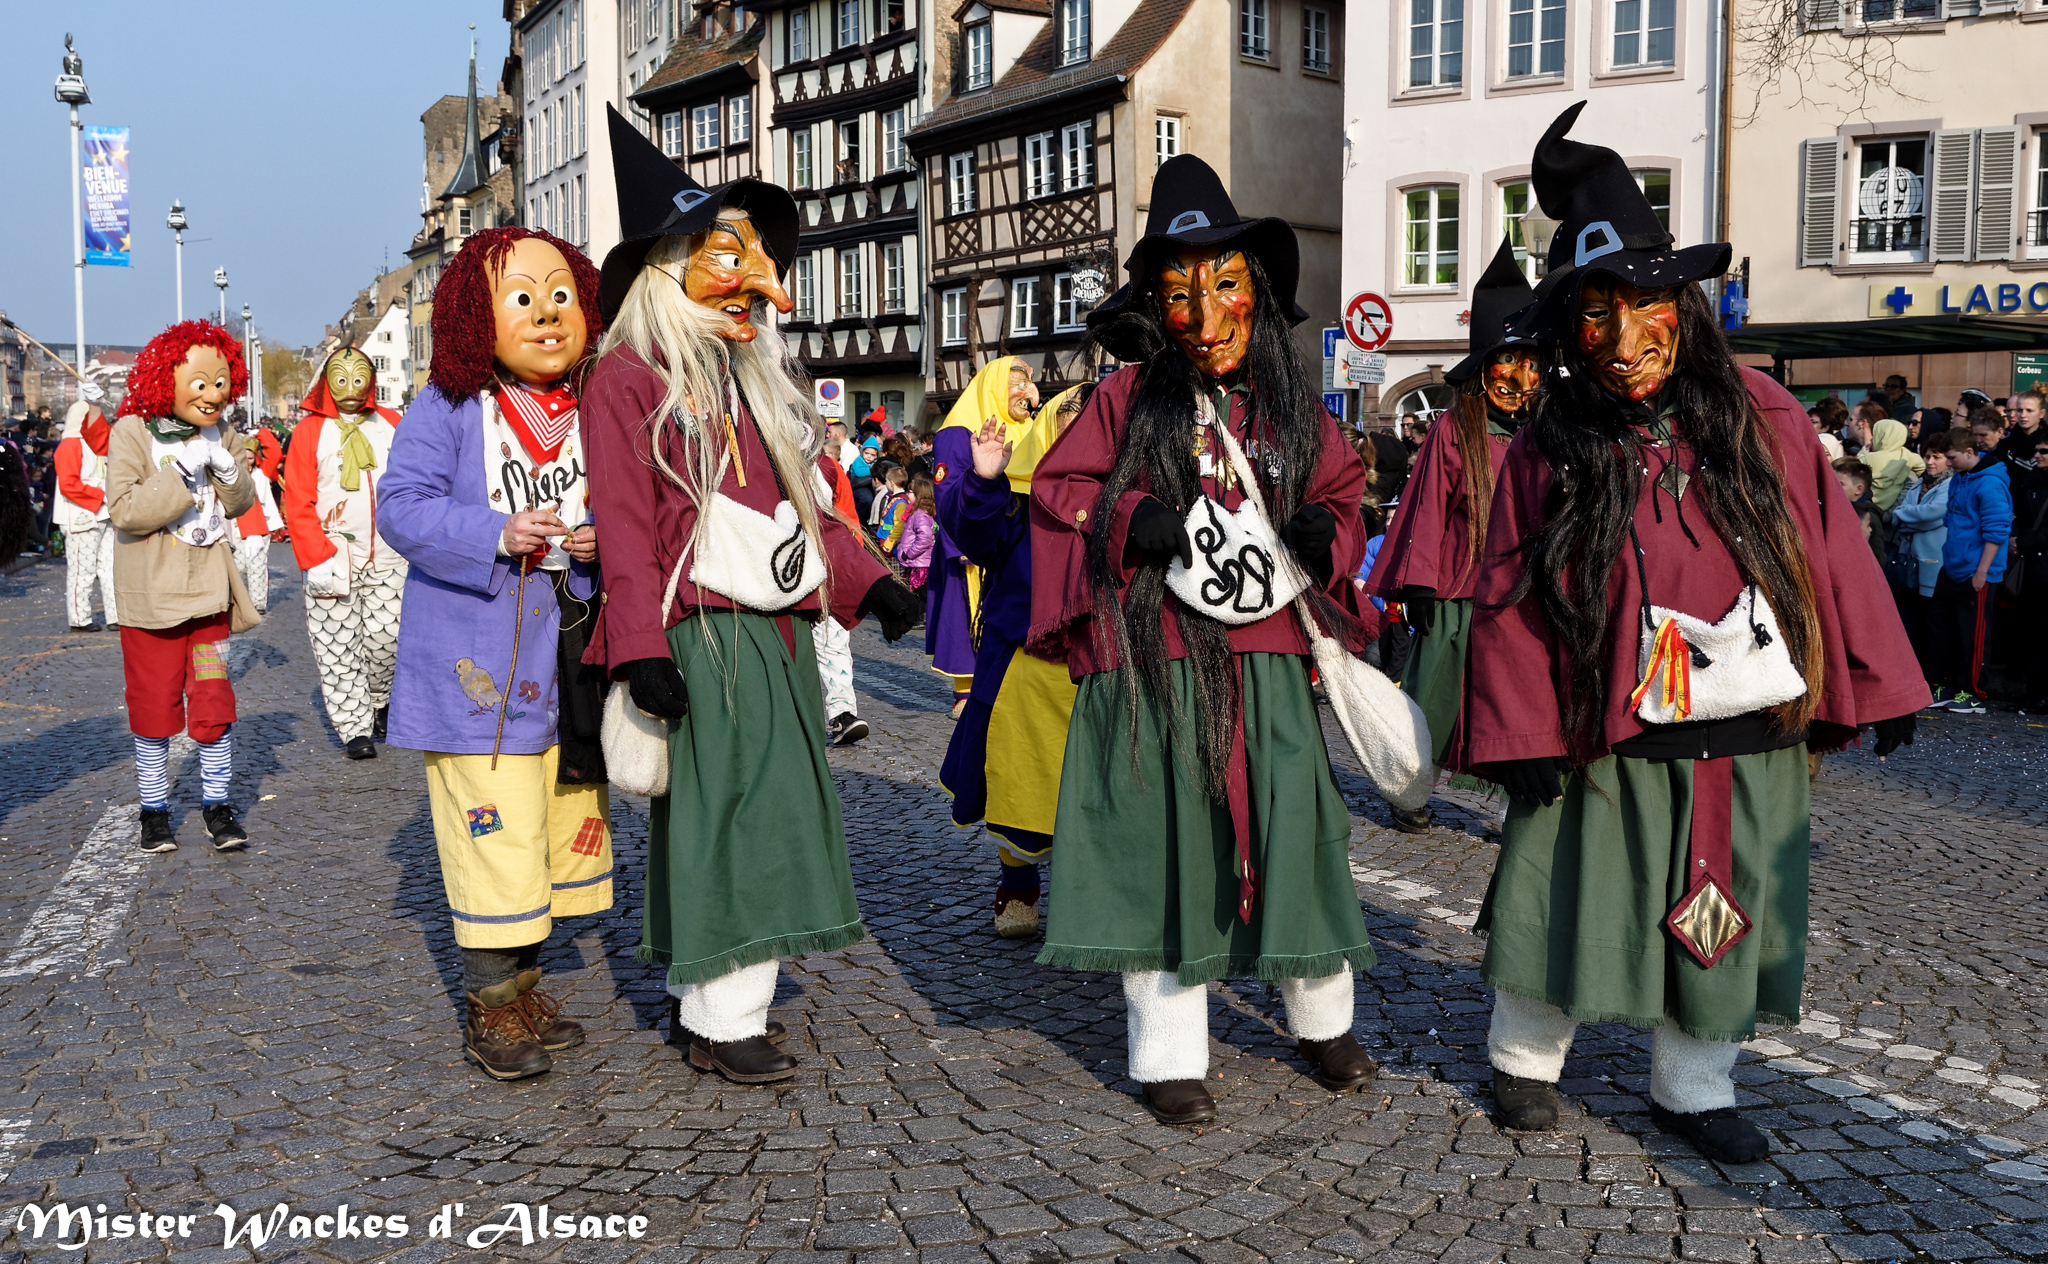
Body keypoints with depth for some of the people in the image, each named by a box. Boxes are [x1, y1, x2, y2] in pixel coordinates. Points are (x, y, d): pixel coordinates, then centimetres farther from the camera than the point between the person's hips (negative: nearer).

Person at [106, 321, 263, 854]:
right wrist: (181, 476, -23)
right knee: (154, 704, 6)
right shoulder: (132, 433, -9)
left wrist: (226, 467, -13)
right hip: (151, 591, -3)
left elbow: (241, 503, 6)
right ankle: (155, 810, 21)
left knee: (214, 699, 1)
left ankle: (216, 804, 14)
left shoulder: (221, 434, 4)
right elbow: (123, 510, -17)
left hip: (208, 586, 3)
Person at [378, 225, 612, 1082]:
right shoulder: (449, 408, -5)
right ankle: (491, 1008, 11)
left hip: (566, 662, 5)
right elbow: (401, 505, -10)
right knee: (494, 836, -5)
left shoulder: (594, 414, 7)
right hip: (476, 666, -5)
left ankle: (522, 984, 30)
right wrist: (498, 535, -24)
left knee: (563, 829, 12)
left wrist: (597, 539, -10)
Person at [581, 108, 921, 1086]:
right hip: (701, 634, -8)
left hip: (777, 630, 8)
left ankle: (703, 993, 24)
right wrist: (641, 645, -20)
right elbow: (624, 520, -12)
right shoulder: (629, 375, -6)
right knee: (719, 818, -5)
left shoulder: (762, 372, 19)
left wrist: (866, 580, 6)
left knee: (770, 814, 11)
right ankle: (721, 1022, 5)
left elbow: (808, 500, 19)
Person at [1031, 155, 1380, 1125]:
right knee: (1163, 836, 2)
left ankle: (1322, 1020, 27)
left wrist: (1326, 532, -2)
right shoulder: (1129, 394, 0)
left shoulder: (1290, 400, 9)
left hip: (1266, 652, 3)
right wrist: (1127, 517, -14)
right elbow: (1054, 484, 4)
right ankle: (1169, 1052, 15)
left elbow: (1342, 486, 20)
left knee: (1290, 825, 4)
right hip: (1155, 654, -2)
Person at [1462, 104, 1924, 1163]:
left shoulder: (1760, 419, -1)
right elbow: (1508, 598, -5)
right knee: (1577, 905, 9)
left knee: (1718, 919, 13)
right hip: (1602, 741, -2)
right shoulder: (1546, 449, -5)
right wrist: (1521, 735, -9)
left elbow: (1830, 552, 3)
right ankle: (1524, 1057, 32)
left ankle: (1692, 1088, 31)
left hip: (1744, 739, 2)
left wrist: (1876, 688, 5)